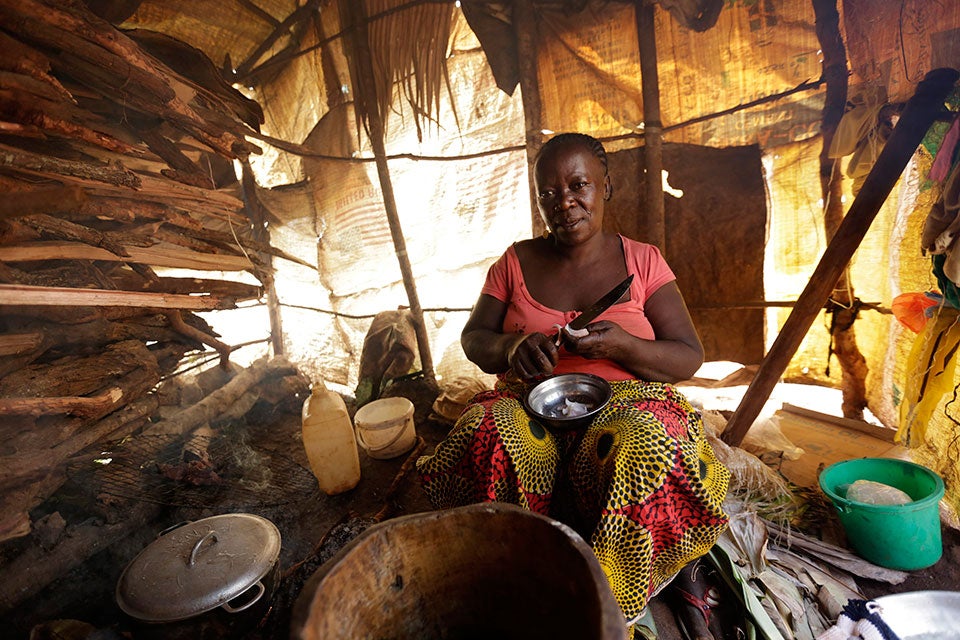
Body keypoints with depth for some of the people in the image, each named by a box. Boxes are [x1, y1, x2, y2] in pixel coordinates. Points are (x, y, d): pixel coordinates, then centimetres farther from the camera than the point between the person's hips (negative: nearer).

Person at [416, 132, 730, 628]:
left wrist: (621, 345, -19)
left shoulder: (642, 261, 3)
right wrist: (513, 346, -16)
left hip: (625, 401, 0)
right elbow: (472, 339, 8)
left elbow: (689, 358, 2)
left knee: (645, 450, -34)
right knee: (484, 436, -31)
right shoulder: (516, 261, 7)